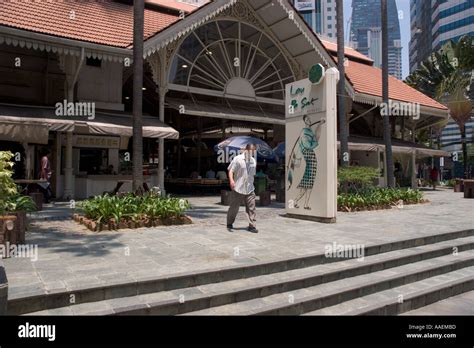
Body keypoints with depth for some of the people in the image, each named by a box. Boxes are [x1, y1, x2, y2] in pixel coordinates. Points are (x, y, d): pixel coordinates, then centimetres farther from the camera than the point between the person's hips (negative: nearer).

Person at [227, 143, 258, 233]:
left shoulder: (253, 161, 11)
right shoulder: (237, 159, -5)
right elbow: (231, 170, -7)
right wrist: (231, 180, -22)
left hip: (249, 189, 4)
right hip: (238, 189, -4)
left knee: (251, 207, -3)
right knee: (234, 207, 6)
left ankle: (252, 226, 2)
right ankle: (229, 224, 23)